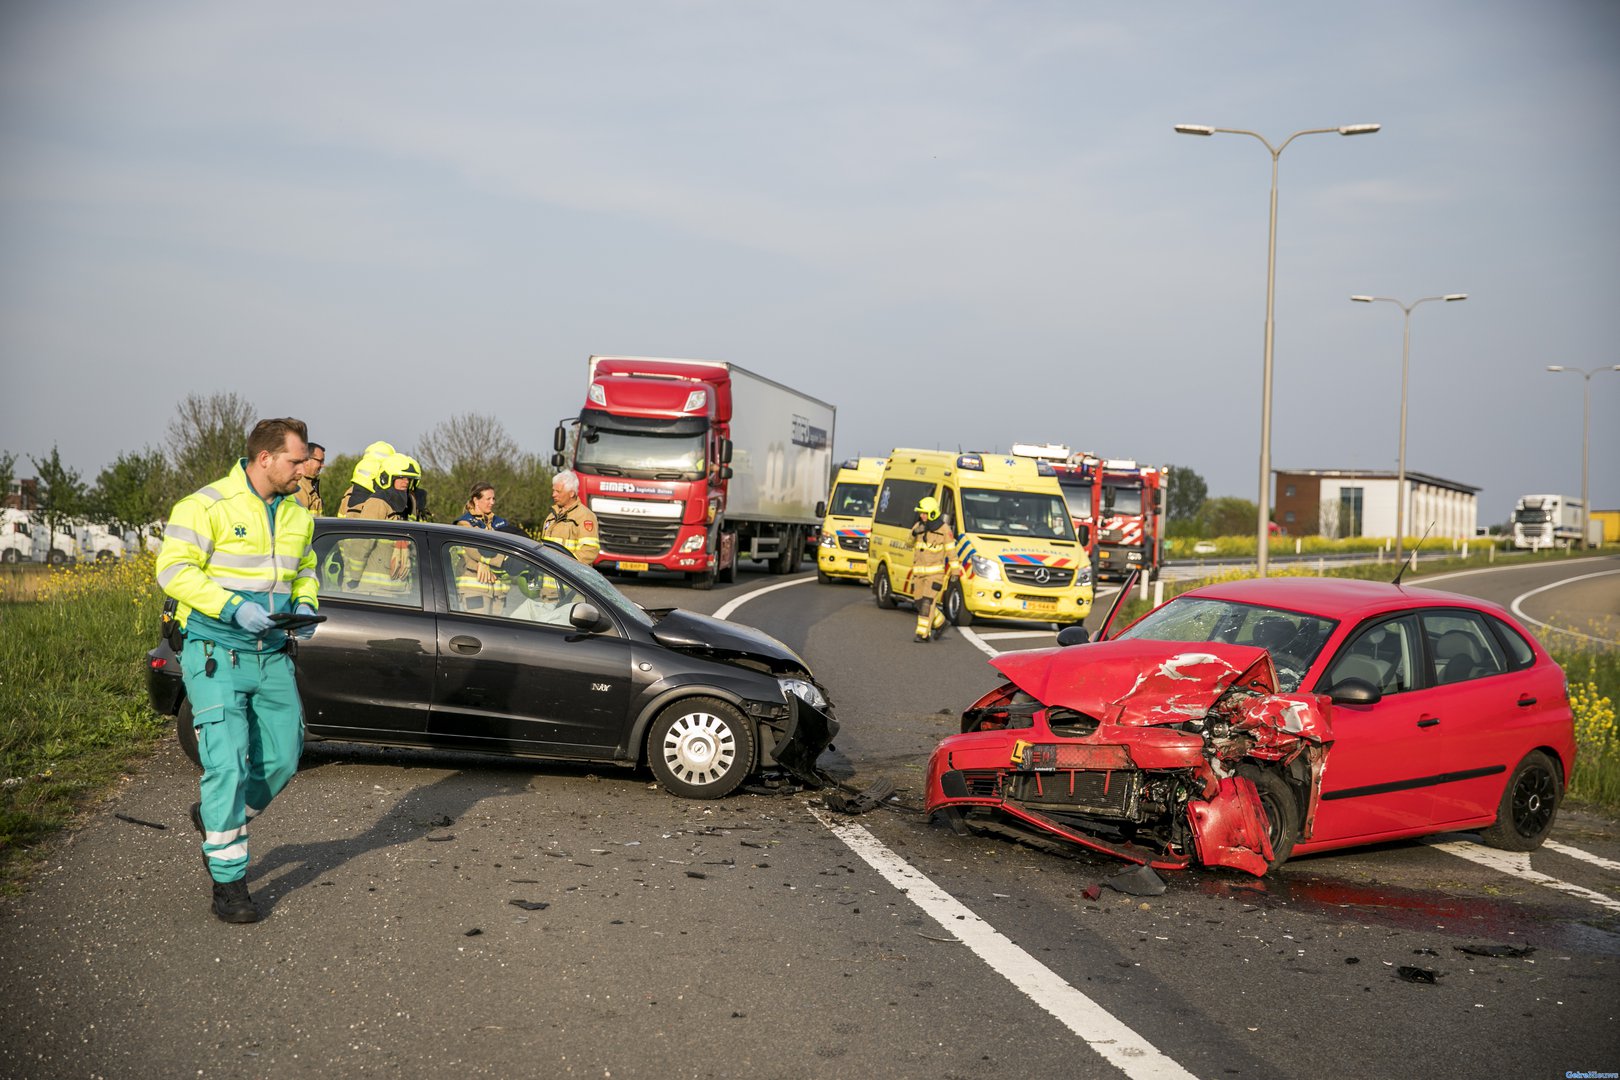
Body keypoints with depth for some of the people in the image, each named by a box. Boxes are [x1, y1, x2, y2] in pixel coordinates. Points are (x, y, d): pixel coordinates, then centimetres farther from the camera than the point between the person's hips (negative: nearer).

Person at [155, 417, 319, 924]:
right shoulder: (207, 506, -11)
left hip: (272, 656, 7)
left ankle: (217, 820, 36)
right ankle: (228, 881, -1)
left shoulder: (297, 516, 11)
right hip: (216, 654, -7)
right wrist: (234, 607, -23)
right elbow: (173, 569, -15)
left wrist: (305, 605, 2)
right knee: (227, 764, -10)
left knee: (282, 759, 10)